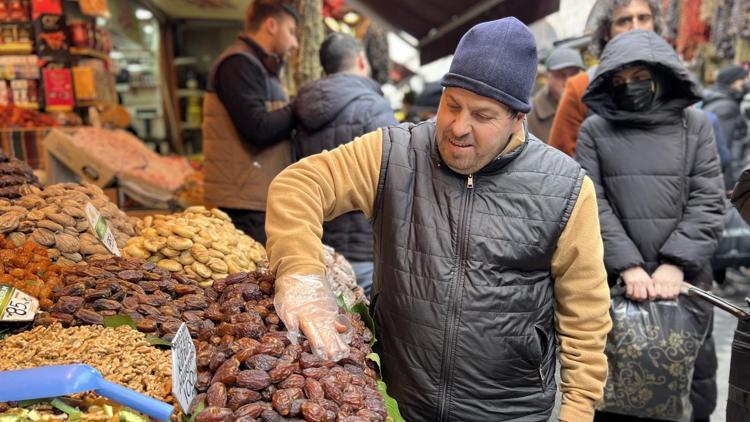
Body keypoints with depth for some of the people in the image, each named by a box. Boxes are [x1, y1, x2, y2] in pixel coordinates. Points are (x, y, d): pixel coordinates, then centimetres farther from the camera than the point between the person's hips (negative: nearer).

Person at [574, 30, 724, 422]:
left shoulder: (695, 124, 6)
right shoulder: (594, 130, 3)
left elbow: (708, 203, -1)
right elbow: (592, 204, -5)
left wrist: (676, 264, -13)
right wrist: (629, 266, -15)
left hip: (684, 280, 1)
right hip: (613, 280, -1)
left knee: (692, 379, 13)